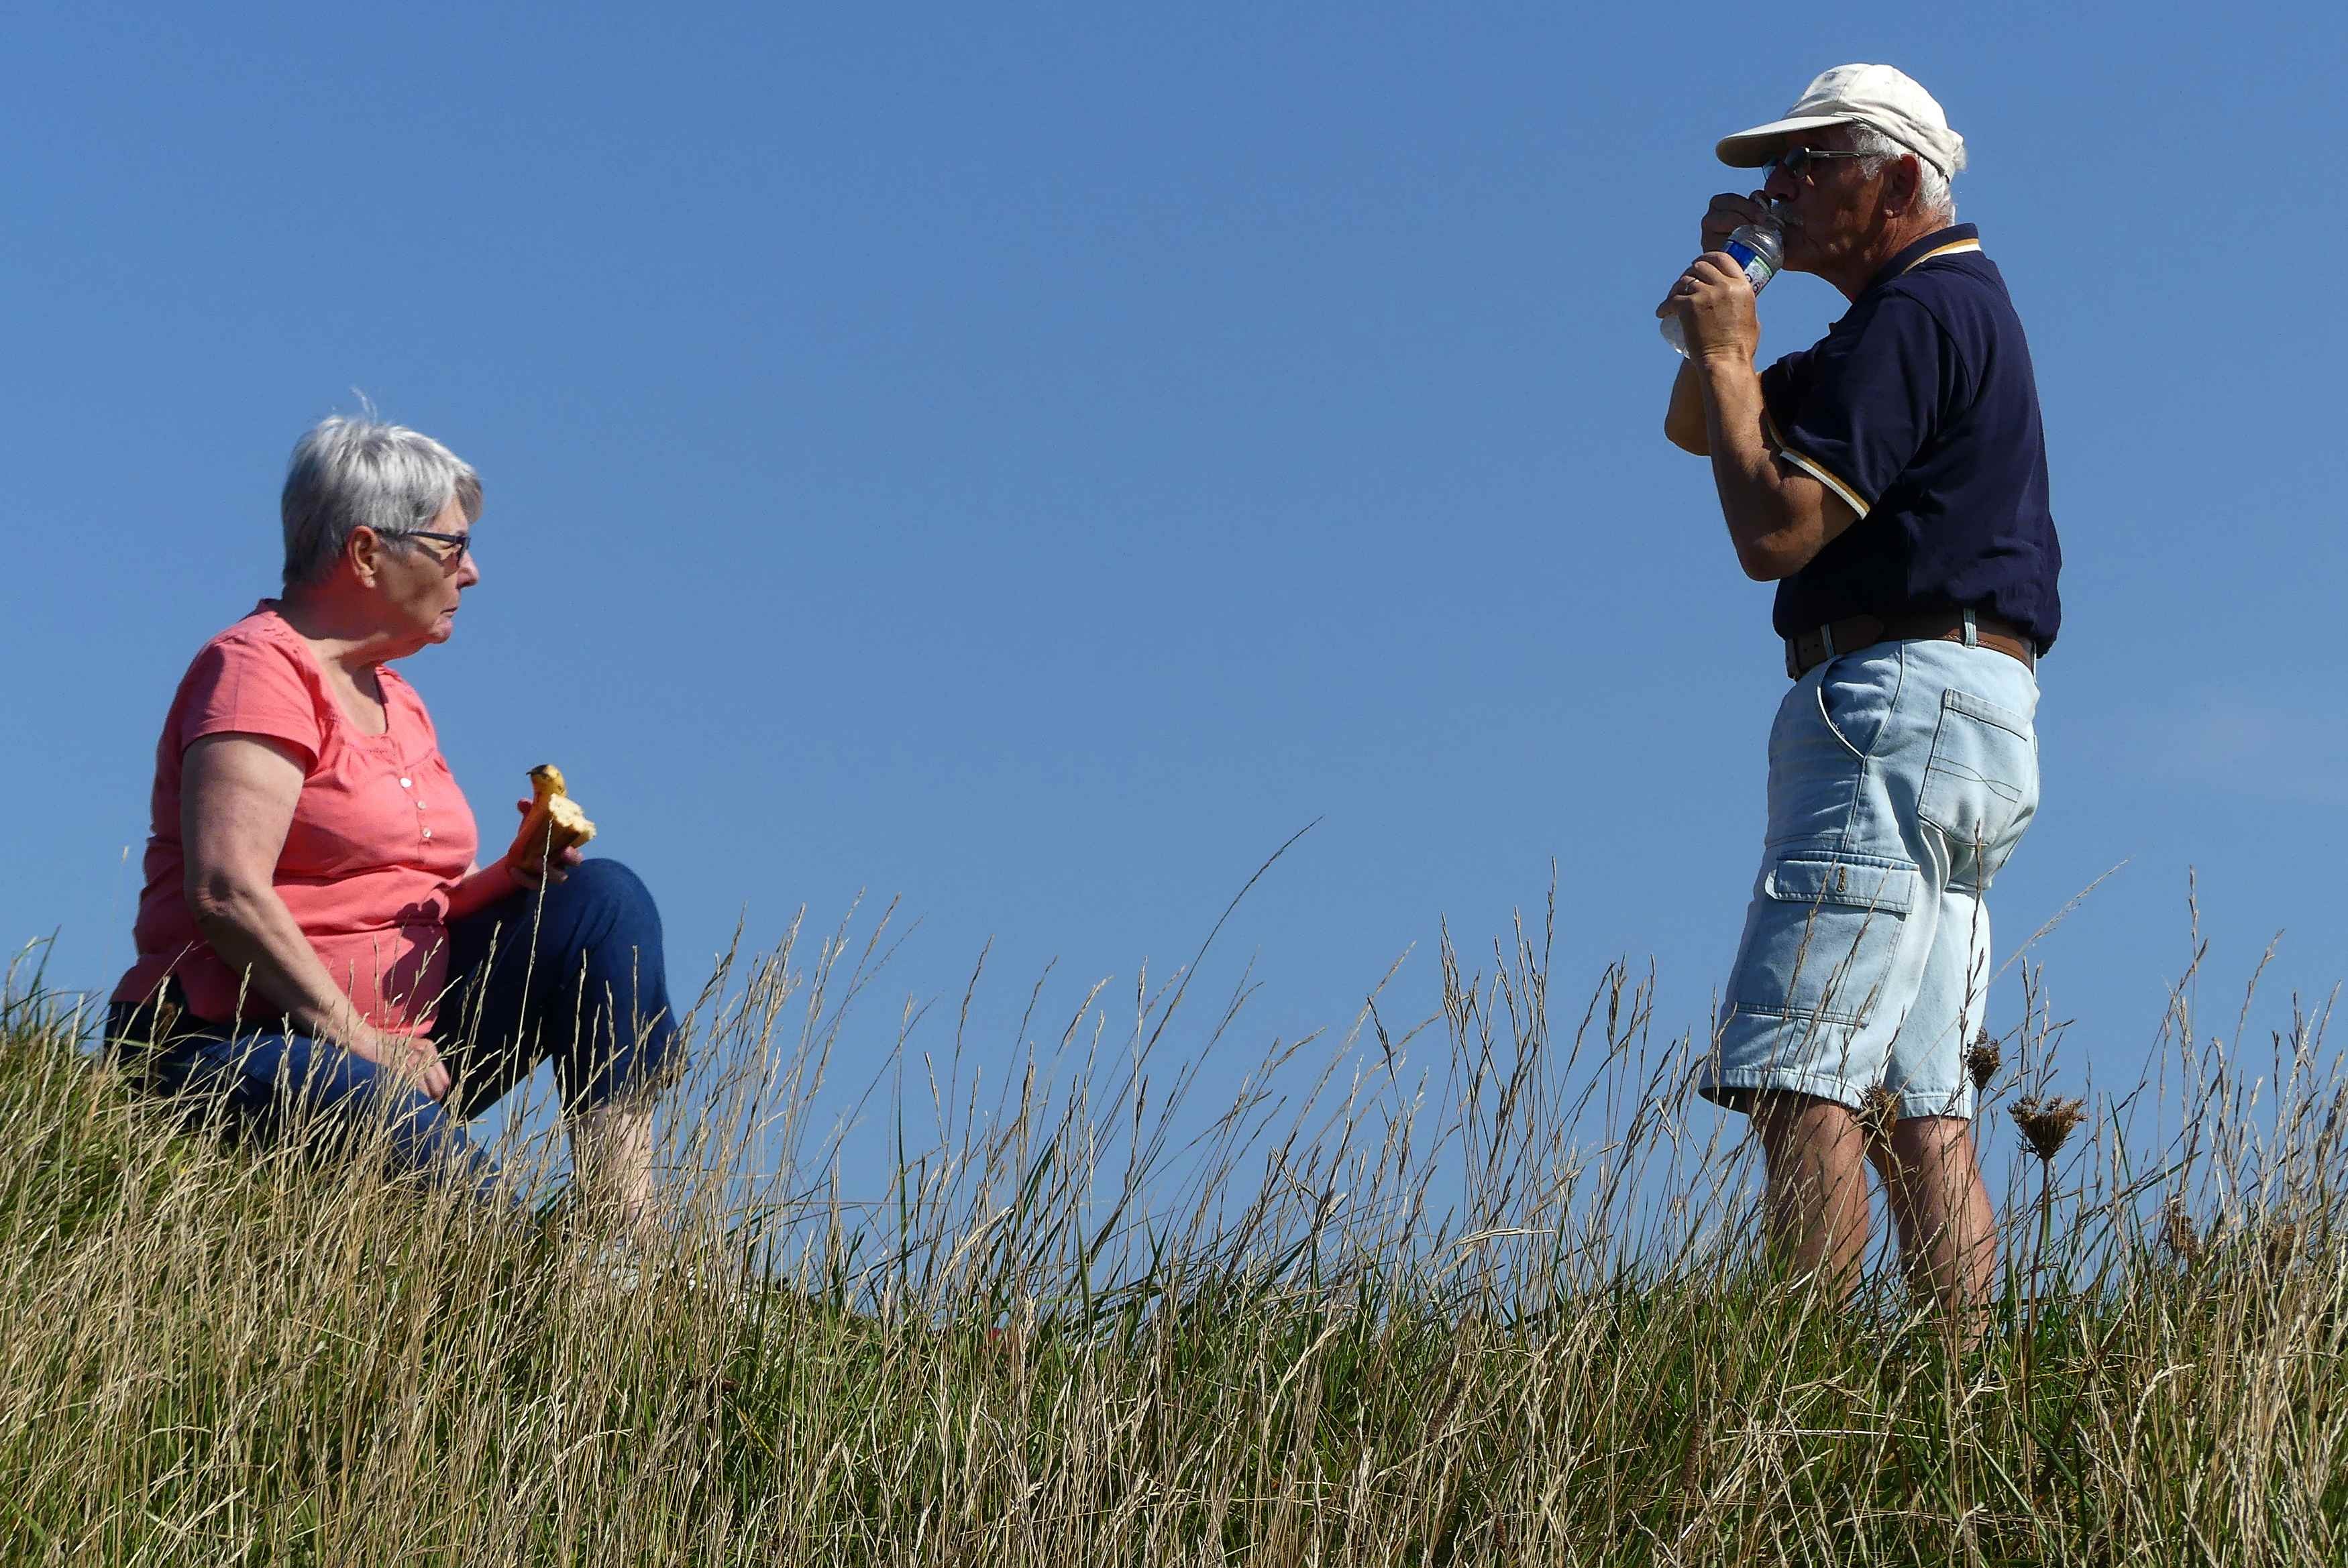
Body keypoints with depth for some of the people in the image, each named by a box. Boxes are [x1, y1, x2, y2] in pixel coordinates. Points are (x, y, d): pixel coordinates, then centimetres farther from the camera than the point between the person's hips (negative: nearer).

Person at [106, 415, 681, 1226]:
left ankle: (627, 1229, -13)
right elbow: (229, 894, -21)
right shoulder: (261, 669, -9)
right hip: (244, 1049, -9)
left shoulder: (399, 704, 19)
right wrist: (359, 1039, -21)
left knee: (604, 900, -4)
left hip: (399, 1044, 10)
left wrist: (512, 878, -3)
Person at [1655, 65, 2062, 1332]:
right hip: (1972, 721, 11)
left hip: (1899, 703, -11)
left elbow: (1772, 530, -16)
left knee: (1800, 1070, -16)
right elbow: (1696, 428, 29)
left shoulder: (1915, 312, -8)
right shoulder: (1957, 307, 25)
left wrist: (1726, 345, -6)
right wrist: (1724, 284, 12)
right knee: (1916, 1101, 6)